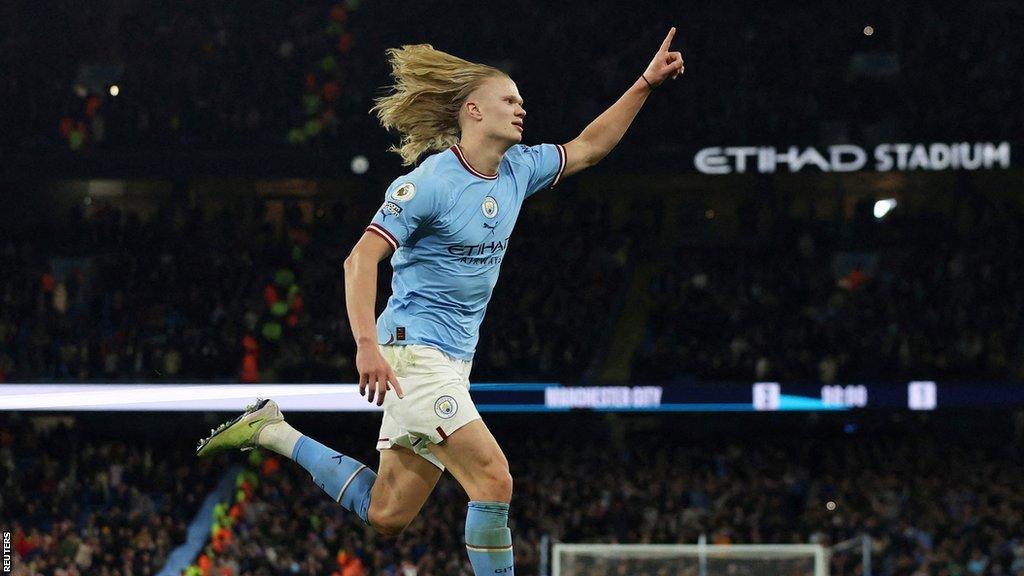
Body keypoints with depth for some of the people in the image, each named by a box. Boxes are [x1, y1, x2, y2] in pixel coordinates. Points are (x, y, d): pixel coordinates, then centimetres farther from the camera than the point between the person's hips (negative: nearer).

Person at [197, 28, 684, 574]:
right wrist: (367, 344, -31)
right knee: (494, 481, -19)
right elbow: (361, 259, -20)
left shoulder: (516, 169, 8)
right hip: (413, 351, -9)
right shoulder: (431, 181, -15)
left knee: (386, 516, 9)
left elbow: (588, 147, 23)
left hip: (452, 360, 9)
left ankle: (273, 432, 23)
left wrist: (645, 83, 14)